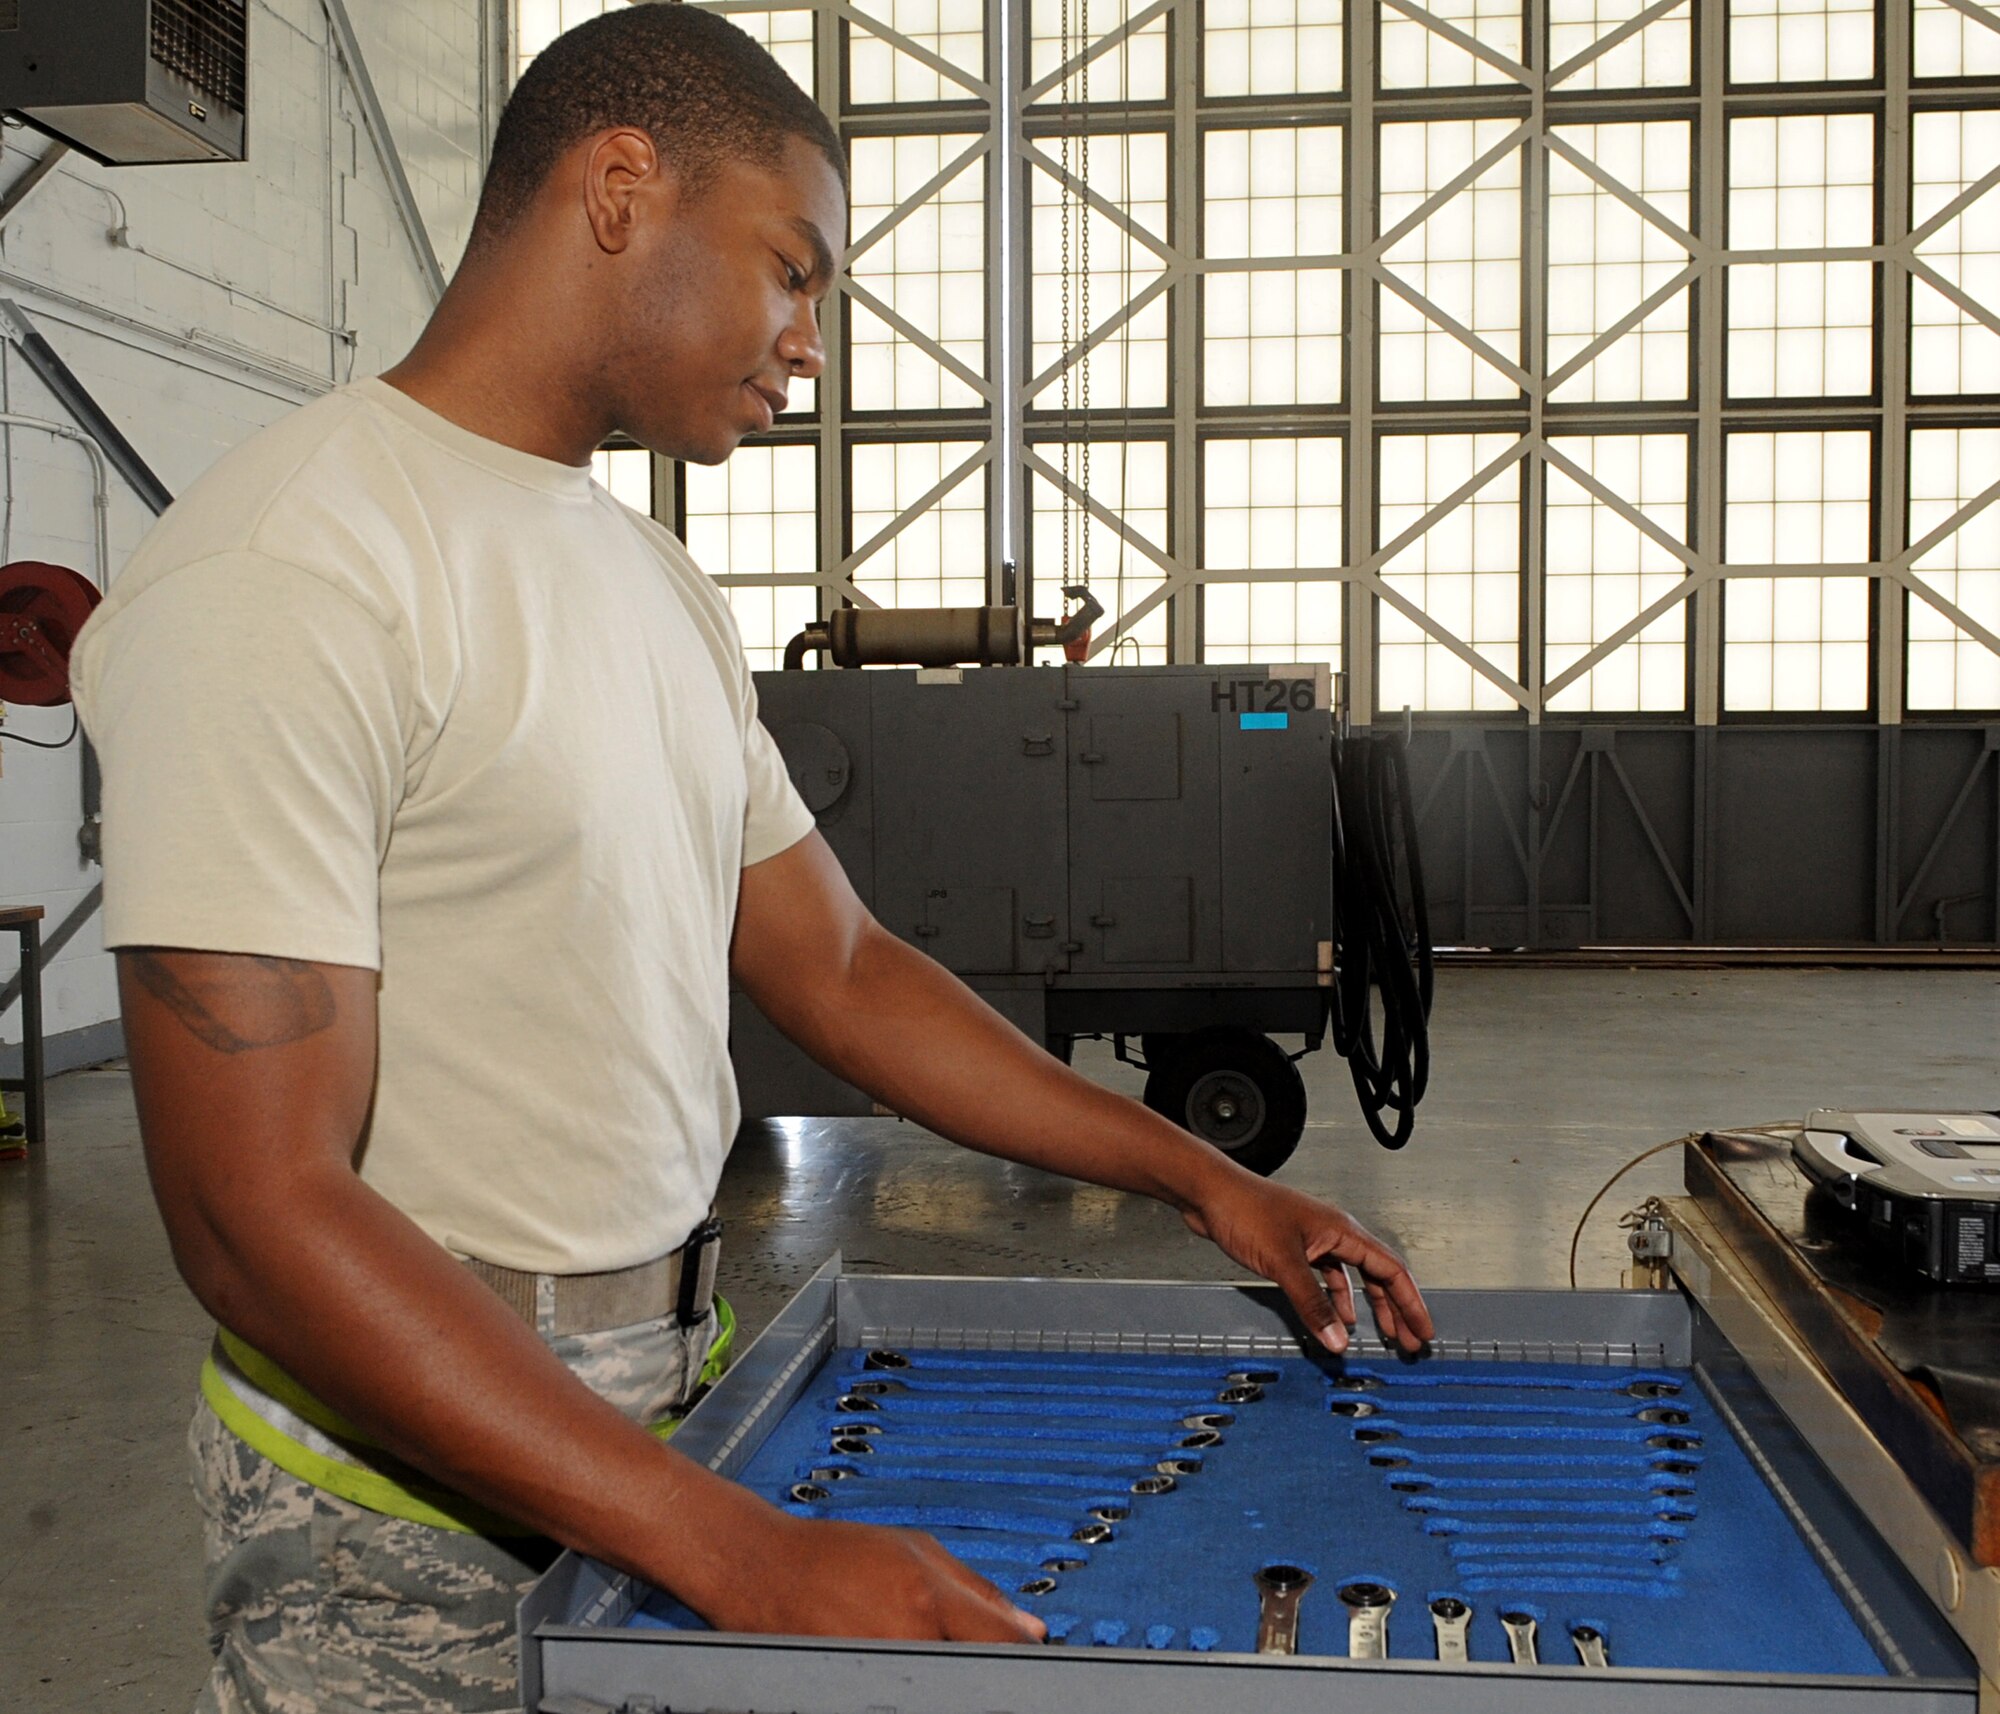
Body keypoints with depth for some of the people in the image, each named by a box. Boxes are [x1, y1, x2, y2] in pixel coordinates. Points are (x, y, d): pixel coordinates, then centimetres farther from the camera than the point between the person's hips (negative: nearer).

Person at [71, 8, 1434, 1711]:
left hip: (663, 1401, 8)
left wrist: (1205, 1178, 5)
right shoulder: (287, 577, -20)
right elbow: (260, 1214, -24)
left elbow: (840, 970, 10)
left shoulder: (661, 585, 8)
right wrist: (747, 1555, -29)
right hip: (419, 1481, -7)